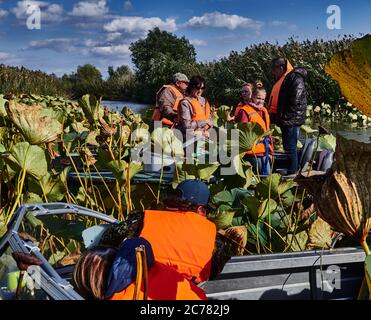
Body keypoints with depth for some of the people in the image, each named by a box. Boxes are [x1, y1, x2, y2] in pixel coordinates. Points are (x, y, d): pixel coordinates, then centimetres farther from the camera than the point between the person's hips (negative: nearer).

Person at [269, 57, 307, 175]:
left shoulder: (295, 78, -13)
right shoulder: (283, 79, 18)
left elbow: (295, 102, -21)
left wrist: (284, 117, -19)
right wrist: (278, 117, 14)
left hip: (291, 121, -10)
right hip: (286, 121, 10)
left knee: (290, 148, -5)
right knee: (288, 147, 16)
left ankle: (292, 173, 2)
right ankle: (291, 172, 25)